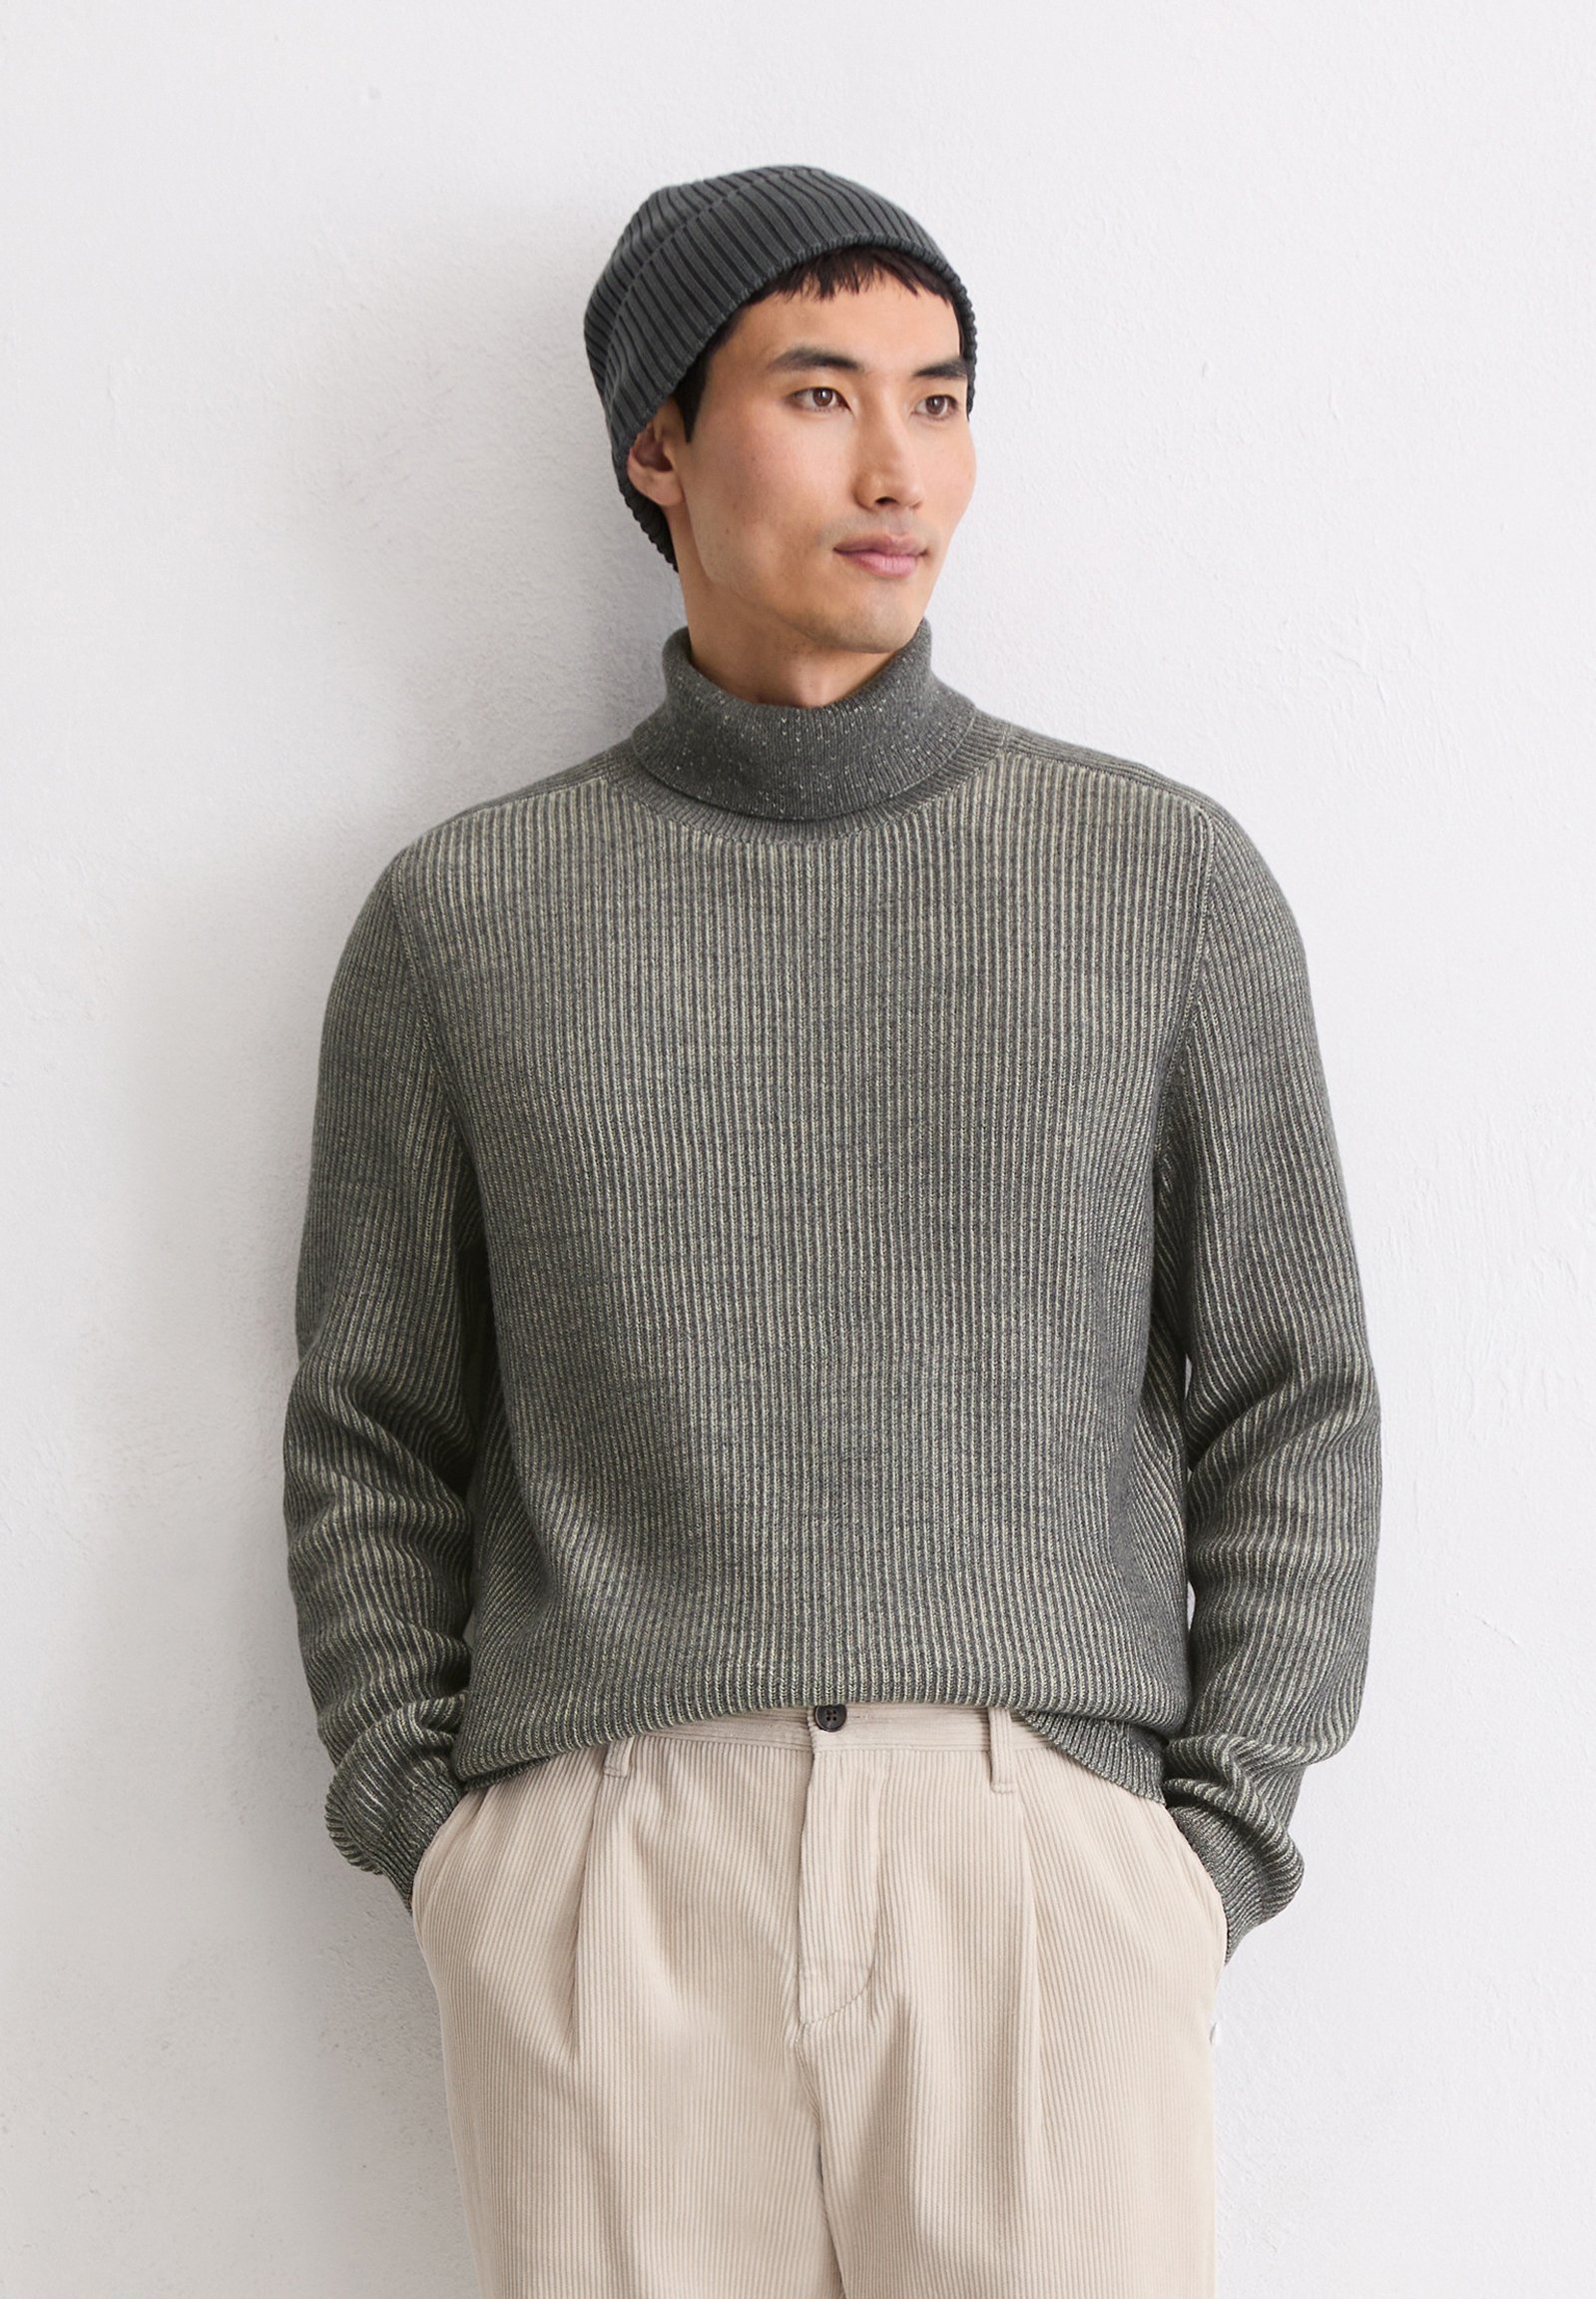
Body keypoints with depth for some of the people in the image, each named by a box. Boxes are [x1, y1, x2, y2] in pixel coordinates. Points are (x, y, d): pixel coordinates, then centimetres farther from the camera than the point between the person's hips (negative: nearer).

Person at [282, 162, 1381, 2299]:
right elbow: (373, 1436, 13)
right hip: (600, 1859, 0)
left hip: (1043, 1830, 0)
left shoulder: (1166, 876, 9)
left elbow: (1291, 1402, 10)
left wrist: (1220, 1835, 1)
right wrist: (427, 1822, 2)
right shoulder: (462, 915, 10)